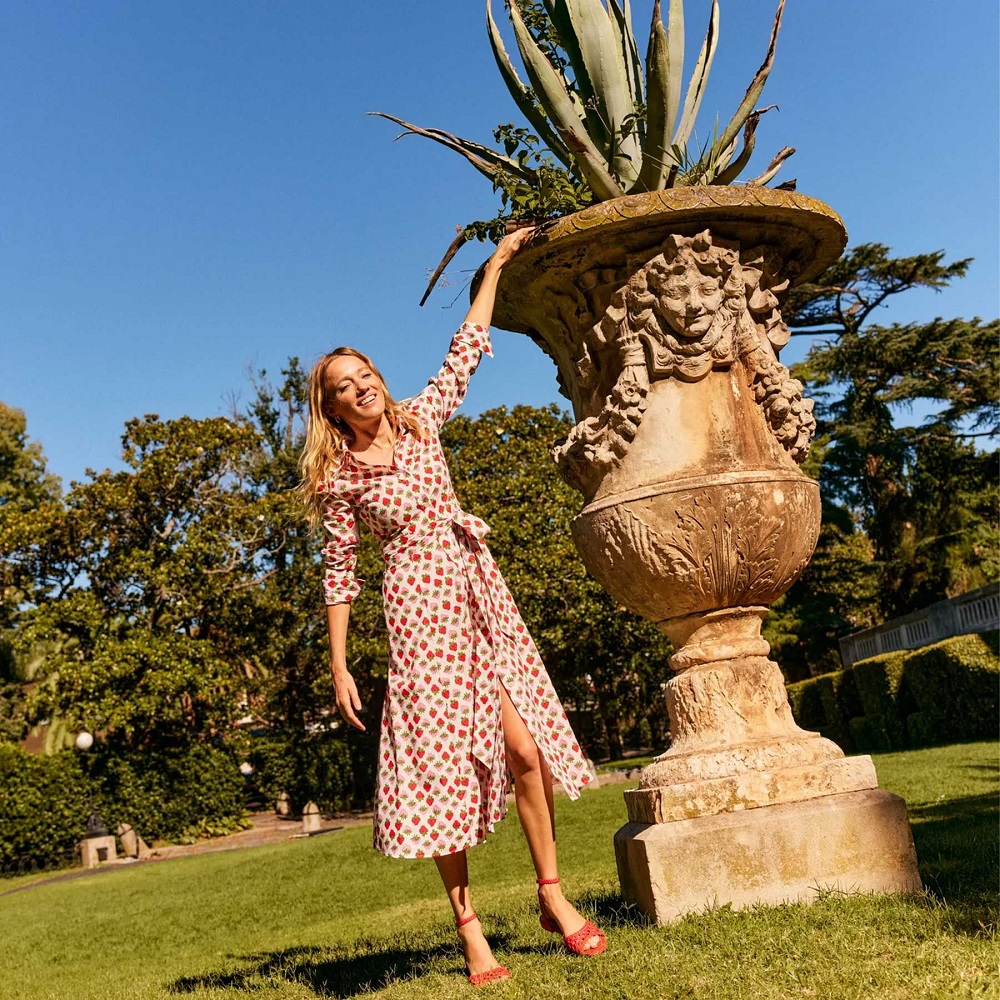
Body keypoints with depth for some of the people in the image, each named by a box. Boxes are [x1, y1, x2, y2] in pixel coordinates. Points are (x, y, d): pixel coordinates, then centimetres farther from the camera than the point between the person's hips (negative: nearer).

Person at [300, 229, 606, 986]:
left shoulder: (421, 420, 8)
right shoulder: (339, 477, -1)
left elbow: (467, 351, 15)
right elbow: (340, 573, 0)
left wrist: (493, 269, 18)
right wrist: (339, 666, -2)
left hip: (480, 593, 4)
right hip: (420, 610, -3)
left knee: (526, 749, -1)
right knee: (443, 764, -3)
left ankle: (553, 893, 15)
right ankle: (469, 927, 9)